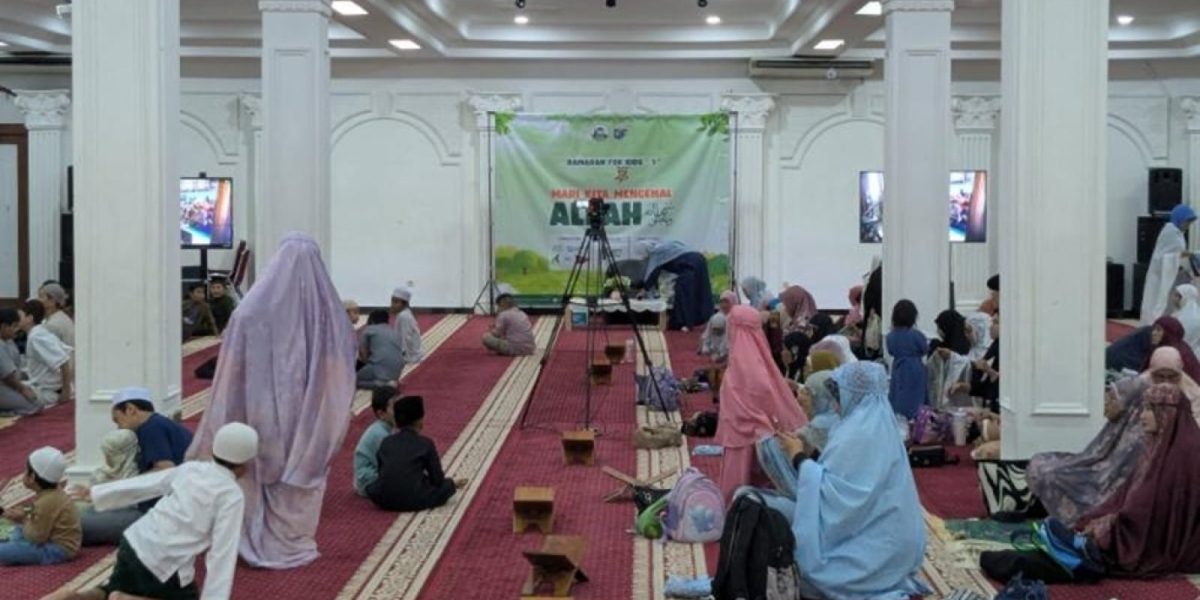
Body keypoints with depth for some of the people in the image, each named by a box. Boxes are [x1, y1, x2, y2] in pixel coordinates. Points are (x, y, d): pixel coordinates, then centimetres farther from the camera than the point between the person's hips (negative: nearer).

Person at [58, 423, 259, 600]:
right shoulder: (232, 495, -12)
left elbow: (143, 484, 17)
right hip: (164, 566, -7)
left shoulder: (190, 468, 8)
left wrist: (93, 493, 28)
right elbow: (222, 552, -17)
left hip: (133, 544, 7)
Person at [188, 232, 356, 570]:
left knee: (262, 471, 13)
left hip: (263, 410, 0)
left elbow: (233, 368, -5)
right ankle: (294, 543, 17)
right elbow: (341, 372, -1)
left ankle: (260, 542, 18)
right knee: (301, 474, 12)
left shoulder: (254, 306, -8)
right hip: (309, 414, 1)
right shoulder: (329, 310, -6)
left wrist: (222, 424, 3)